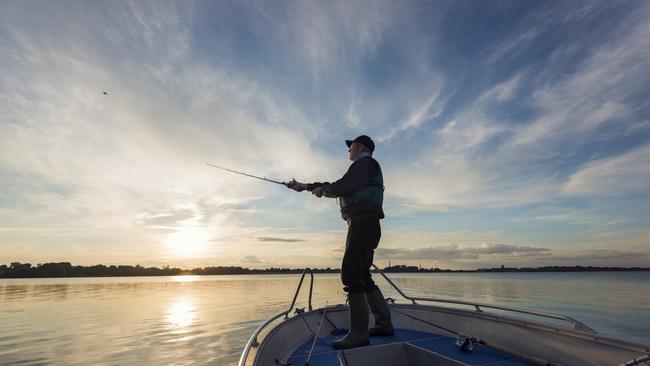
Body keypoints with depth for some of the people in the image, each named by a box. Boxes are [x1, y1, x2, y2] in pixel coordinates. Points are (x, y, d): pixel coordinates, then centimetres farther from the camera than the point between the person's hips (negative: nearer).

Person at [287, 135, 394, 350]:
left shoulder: (365, 163, -2)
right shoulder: (362, 169, 29)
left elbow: (341, 186, -15)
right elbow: (337, 188, 30)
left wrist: (321, 189, 6)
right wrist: (305, 186, 31)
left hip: (363, 224, -10)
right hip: (362, 227, 10)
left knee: (350, 274, -15)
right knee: (362, 276, 12)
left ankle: (358, 333, -14)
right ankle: (384, 324, 18)